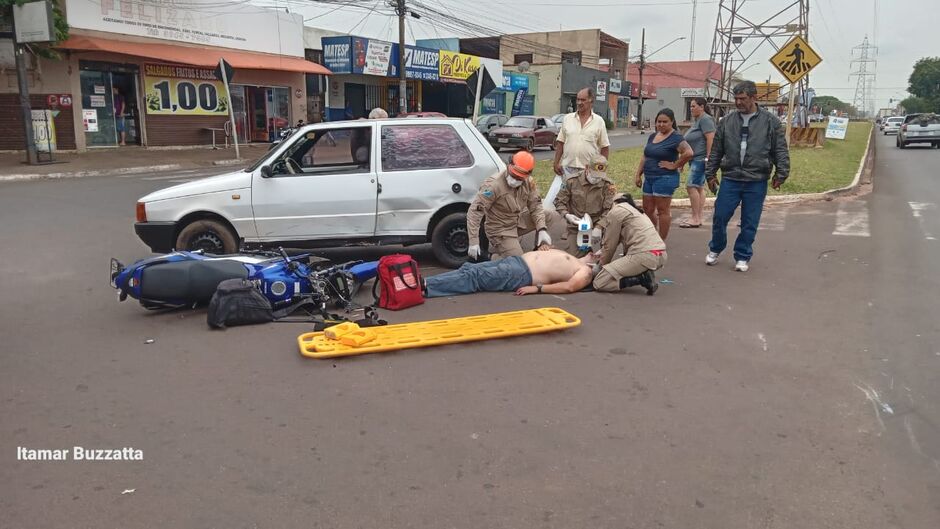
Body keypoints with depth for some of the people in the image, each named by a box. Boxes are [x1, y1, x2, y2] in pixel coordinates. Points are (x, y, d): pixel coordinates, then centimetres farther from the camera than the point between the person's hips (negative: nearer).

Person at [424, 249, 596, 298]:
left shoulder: (585, 272, 1)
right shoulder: (572, 260, 27)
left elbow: (569, 287, -18)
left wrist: (537, 288, -23)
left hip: (522, 275, -8)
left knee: (473, 278, -21)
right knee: (469, 269, -6)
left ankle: (424, 287, -29)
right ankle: (424, 282, -13)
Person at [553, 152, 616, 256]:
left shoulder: (608, 185, -7)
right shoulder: (572, 181, -7)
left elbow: (609, 210, -11)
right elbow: (559, 201, 2)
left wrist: (599, 227, -26)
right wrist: (566, 215, -17)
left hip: (597, 224, 0)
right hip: (576, 225, 0)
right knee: (573, 255, -12)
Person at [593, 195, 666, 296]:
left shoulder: (615, 212, 0)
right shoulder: (632, 209, 27)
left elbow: (610, 245, 4)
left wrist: (602, 264, 18)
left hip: (644, 256, -10)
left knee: (599, 283, -6)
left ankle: (642, 278, -10)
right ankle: (644, 275, 9)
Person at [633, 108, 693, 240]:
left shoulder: (675, 138, -11)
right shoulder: (653, 136, 14)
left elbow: (688, 153, -25)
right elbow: (645, 157, 18)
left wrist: (674, 165, -17)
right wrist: (638, 174, 12)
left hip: (665, 178, -8)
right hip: (649, 178, 8)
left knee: (662, 210, -2)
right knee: (648, 210, 12)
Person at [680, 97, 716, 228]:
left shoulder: (705, 119, -11)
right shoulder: (696, 120, 18)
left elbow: (711, 139, -19)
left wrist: (707, 158, -23)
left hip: (701, 159, -10)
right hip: (695, 159, 10)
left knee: (691, 186, -13)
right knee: (699, 187, 10)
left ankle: (695, 219, -10)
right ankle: (698, 218, 14)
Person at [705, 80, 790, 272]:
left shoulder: (770, 122, 0)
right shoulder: (727, 121, 5)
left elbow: (781, 151, 1)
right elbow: (716, 150, 11)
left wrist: (781, 174, -5)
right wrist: (710, 174, 11)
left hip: (756, 182, -1)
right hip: (730, 179, 2)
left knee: (750, 223, 5)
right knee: (720, 216, 3)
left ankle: (742, 257, 20)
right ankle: (715, 250, 27)